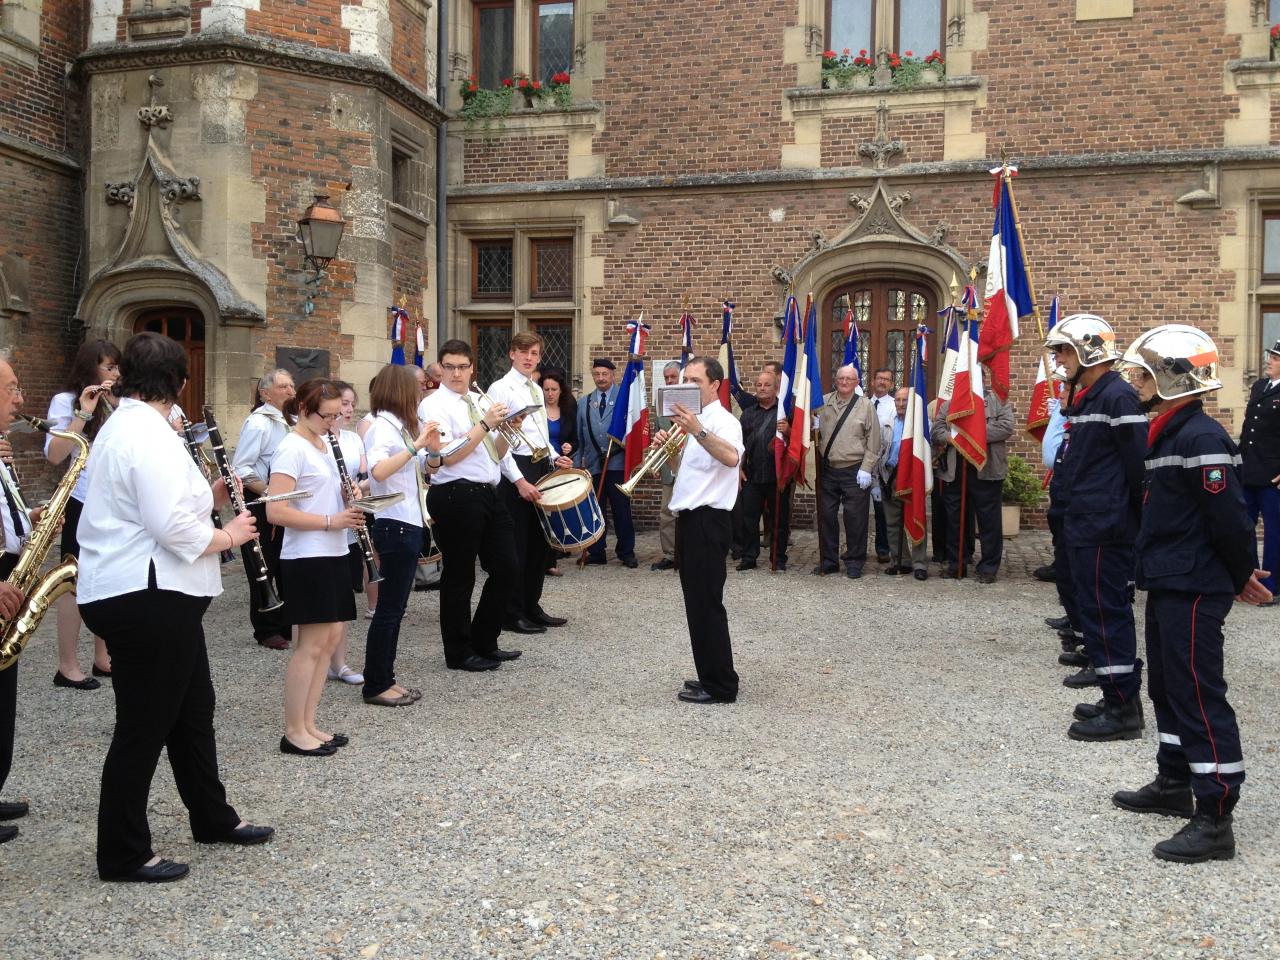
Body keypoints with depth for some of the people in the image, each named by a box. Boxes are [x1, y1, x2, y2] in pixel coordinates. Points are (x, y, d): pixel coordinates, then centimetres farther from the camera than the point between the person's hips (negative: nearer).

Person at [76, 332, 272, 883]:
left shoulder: (124, 426, 14)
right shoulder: (149, 433, -19)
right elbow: (173, 528, -26)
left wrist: (208, 498, 12)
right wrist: (229, 535, -11)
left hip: (155, 595, 11)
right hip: (145, 598, -11)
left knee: (192, 708, 20)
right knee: (144, 725, 1)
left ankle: (213, 818, 34)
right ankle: (122, 854, 14)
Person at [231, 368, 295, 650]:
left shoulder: (291, 422, 10)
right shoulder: (258, 422, -13)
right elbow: (241, 469, -19)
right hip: (261, 506, -7)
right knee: (264, 568, 3)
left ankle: (288, 625, 25)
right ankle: (266, 631, 14)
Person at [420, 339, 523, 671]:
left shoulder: (478, 402, 16)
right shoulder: (435, 404, -7)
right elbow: (447, 456, -18)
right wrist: (485, 424, -17)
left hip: (488, 494, 8)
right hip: (457, 496, -8)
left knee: (507, 569, 11)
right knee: (460, 577, 3)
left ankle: (484, 643, 25)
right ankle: (459, 653, 18)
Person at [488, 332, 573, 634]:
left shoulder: (537, 390, 15)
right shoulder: (500, 389, -10)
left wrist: (555, 457, 5)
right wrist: (519, 480, -21)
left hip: (541, 466, 8)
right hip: (515, 469, -8)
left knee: (539, 541, 13)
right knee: (515, 544, -2)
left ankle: (531, 606, 24)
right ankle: (512, 614, 7)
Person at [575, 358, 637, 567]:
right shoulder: (584, 403, 15)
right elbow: (579, 436, 14)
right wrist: (577, 463, 8)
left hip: (617, 462, -3)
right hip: (593, 464, 3)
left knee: (622, 509, 0)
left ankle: (627, 552, 9)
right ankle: (596, 552, 13)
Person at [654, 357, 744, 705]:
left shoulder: (723, 421, -12)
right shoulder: (693, 421, 18)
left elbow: (731, 457, -35)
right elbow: (679, 467, 25)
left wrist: (698, 432, -48)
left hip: (708, 519, -10)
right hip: (690, 518, 10)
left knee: (707, 603, -6)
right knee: (698, 602, 14)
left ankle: (720, 686, 2)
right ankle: (711, 676, 24)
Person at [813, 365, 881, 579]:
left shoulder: (865, 405, -1)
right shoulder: (824, 402, 7)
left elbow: (873, 441, -3)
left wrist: (865, 469, -8)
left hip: (854, 471, -3)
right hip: (827, 470, 3)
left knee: (854, 517, 1)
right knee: (826, 516, 8)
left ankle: (854, 562, 13)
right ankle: (828, 559, 20)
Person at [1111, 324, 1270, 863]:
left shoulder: (1200, 439, -19)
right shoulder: (1168, 434, 13)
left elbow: (1231, 520, -20)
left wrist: (1240, 577, -5)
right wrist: (1237, 576, 19)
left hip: (1194, 592, -10)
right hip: (1168, 586, 10)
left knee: (1199, 696, -6)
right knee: (1167, 689, 20)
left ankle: (1215, 821, 1)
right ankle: (1174, 785, 34)